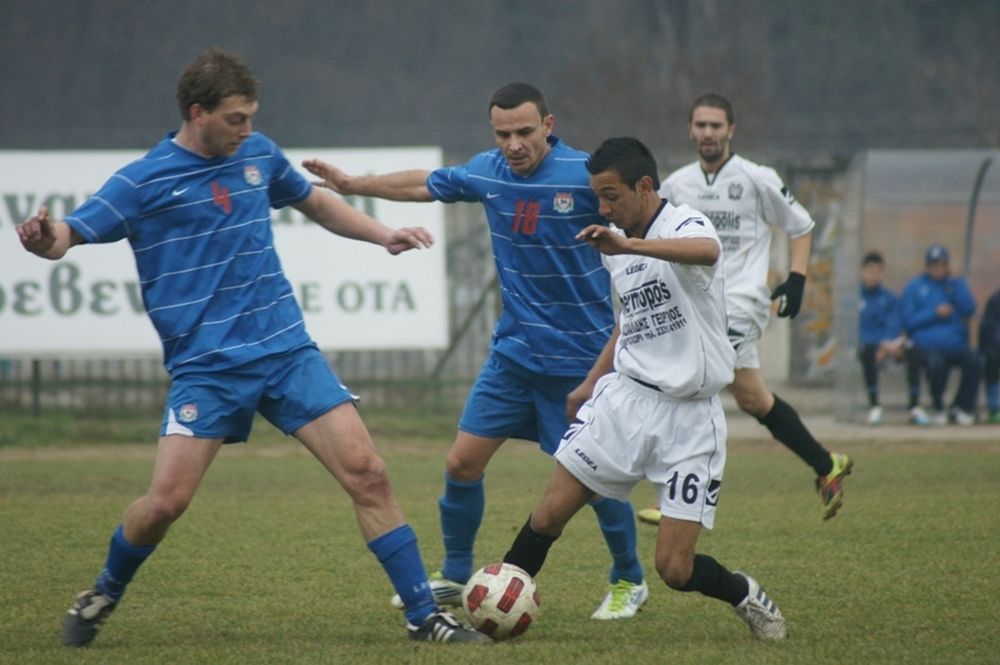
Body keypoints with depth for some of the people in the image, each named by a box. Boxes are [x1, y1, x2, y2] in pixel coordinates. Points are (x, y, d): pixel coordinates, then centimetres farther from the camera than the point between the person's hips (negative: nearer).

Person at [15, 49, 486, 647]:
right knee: (167, 501, -14)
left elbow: (315, 202, 27)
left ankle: (425, 615, 1)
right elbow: (68, 234, -11)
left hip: (287, 350, 4)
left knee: (366, 472, -8)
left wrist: (383, 235, 15)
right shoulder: (144, 181, -5)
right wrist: (44, 239, -36)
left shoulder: (259, 154, 9)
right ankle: (103, 597, 16)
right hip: (205, 367, -4)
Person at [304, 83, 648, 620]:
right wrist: (351, 184, 22)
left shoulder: (586, 176, -17)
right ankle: (454, 576, 22)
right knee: (462, 463, 3)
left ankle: (629, 581, 22)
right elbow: (423, 185, 19)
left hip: (580, 357, -5)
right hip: (514, 351, 5)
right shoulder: (487, 173, 0)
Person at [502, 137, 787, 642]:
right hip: (625, 397, 6)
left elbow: (707, 251, -41)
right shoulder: (615, 246, 10)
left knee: (674, 569, -6)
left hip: (689, 418, -6)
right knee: (549, 514, -8)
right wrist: (590, 385, 26)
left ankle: (747, 596, 22)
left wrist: (627, 245, -54)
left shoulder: (685, 225, -13)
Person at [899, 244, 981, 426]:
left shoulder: (957, 284, 18)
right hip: (927, 344, -2)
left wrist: (952, 282, -1)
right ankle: (938, 409, -11)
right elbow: (908, 321, 3)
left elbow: (969, 309, 0)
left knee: (974, 361, -30)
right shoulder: (914, 287, 12)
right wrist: (935, 313, -6)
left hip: (956, 343, 2)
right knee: (936, 363, -37)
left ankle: (961, 408, -10)